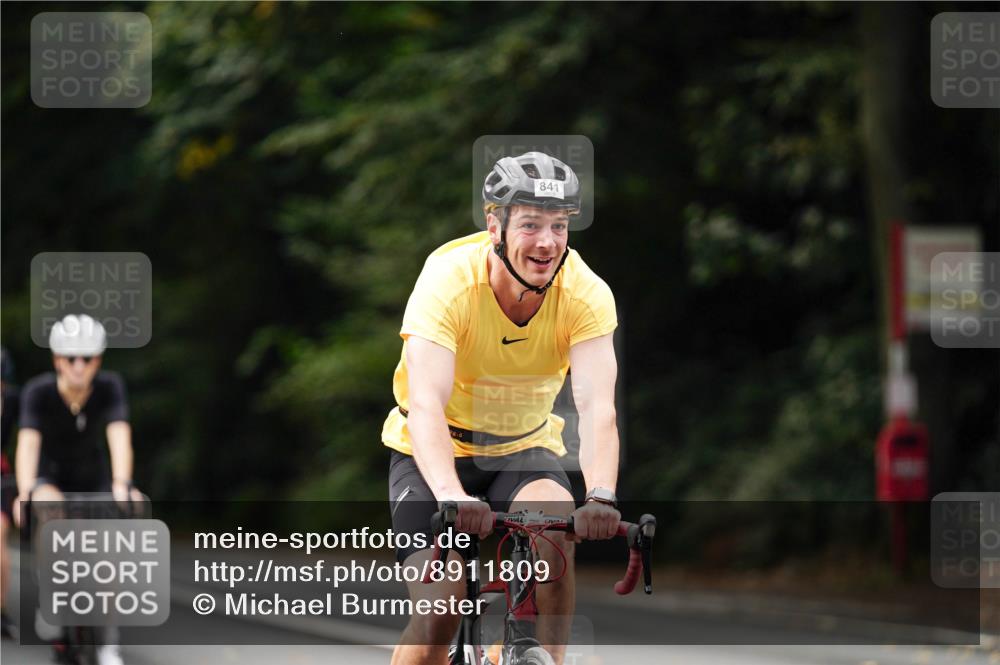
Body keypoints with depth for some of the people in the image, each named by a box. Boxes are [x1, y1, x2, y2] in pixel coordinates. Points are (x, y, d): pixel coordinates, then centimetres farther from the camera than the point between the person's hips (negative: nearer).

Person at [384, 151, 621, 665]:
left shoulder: (586, 293, -20)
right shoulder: (448, 280, -27)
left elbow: (596, 405, -31)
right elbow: (426, 406, -37)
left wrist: (601, 496, -49)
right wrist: (451, 497, -54)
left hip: (525, 450, 2)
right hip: (438, 454, -2)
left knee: (555, 534, -30)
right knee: (439, 608, -18)